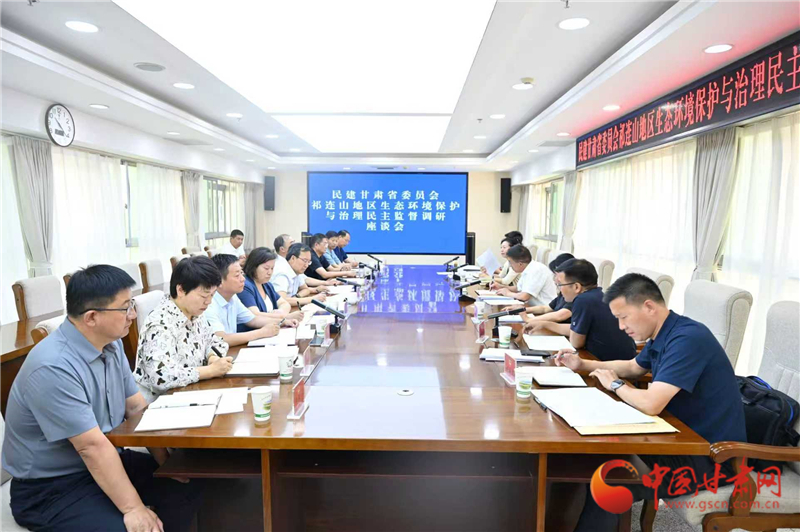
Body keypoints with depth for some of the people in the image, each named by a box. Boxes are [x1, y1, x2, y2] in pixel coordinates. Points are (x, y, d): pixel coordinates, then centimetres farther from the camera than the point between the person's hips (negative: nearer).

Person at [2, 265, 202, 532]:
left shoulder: (110, 344, -1)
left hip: (107, 461, 8)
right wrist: (133, 509, -24)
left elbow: (136, 406, 5)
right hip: (51, 489, -8)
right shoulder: (53, 367, -28)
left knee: (190, 487, -2)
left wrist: (168, 464, -4)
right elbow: (92, 447, -28)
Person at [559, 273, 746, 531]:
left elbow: (650, 404, -34)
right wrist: (582, 364, 11)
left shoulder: (686, 339, -26)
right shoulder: (663, 335, 5)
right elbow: (633, 368, 24)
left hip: (711, 455, -10)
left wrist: (615, 384, -13)